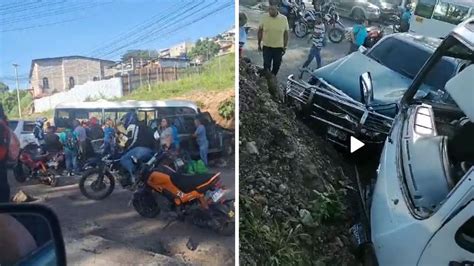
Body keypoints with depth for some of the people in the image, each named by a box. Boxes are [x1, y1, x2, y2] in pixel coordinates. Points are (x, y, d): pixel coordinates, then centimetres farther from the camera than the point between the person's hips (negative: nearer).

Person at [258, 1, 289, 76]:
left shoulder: (284, 19, -8)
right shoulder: (264, 18, -8)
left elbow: (286, 33, 0)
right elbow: (260, 31, 2)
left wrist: (285, 46, 1)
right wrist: (259, 44, 3)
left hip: (279, 47, 1)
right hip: (267, 46, -1)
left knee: (276, 66, 13)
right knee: (266, 65, -1)